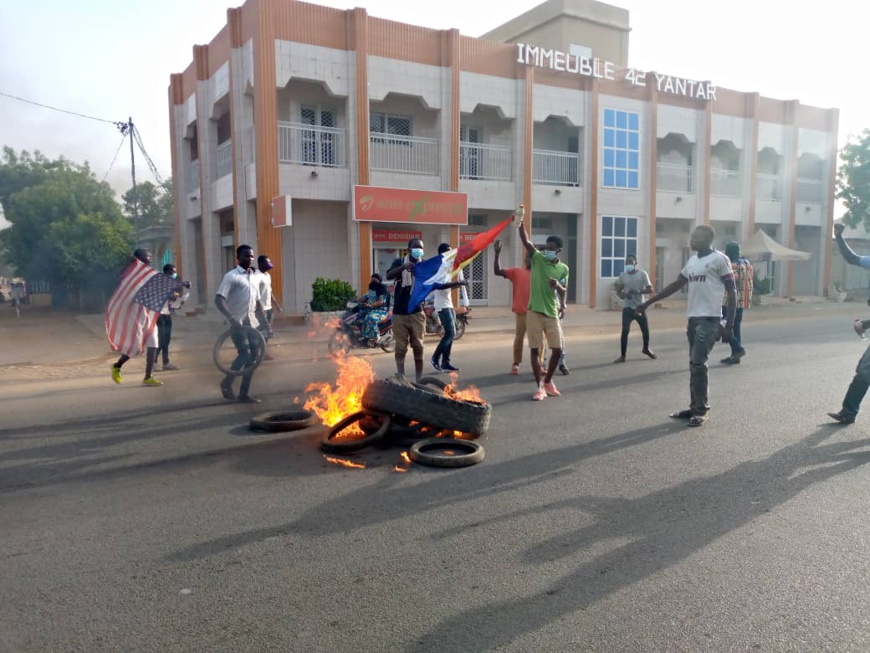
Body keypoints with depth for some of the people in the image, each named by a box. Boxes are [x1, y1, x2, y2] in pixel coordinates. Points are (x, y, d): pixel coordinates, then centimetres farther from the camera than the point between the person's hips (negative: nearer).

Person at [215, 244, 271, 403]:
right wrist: (232, 319, -27)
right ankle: (227, 382, 9)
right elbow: (218, 300, -16)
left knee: (253, 357, 4)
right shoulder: (231, 276, -7)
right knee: (245, 354, -15)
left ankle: (244, 393, 13)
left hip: (252, 322, 6)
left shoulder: (256, 277, 12)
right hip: (238, 323, -6)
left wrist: (265, 322, 15)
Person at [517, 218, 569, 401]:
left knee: (557, 350, 4)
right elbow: (526, 242, -16)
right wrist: (521, 224, -32)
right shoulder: (537, 259, -1)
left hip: (552, 314, 3)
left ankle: (548, 381, 26)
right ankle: (540, 387, 8)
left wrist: (558, 285, -16)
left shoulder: (563, 269, 6)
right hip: (534, 312, -2)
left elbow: (563, 292, 7)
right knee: (535, 350, -1)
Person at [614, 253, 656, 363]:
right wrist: (623, 295, -13)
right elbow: (618, 290, 10)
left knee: (645, 330, 10)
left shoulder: (643, 274, -6)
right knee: (625, 331, -10)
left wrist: (638, 291, -24)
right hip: (627, 307, 0)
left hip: (640, 307, 0)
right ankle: (622, 356, -3)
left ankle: (646, 348, 40)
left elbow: (650, 290, -8)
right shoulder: (622, 276, -1)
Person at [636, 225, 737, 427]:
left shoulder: (719, 259, -7)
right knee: (694, 365, 10)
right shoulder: (692, 260, 15)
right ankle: (695, 407, 17)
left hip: (709, 319, -8)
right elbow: (675, 285, 23)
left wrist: (729, 325, -14)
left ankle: (701, 410, 0)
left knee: (698, 363, -11)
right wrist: (648, 302, 22)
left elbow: (732, 293, -8)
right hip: (693, 318, 8)